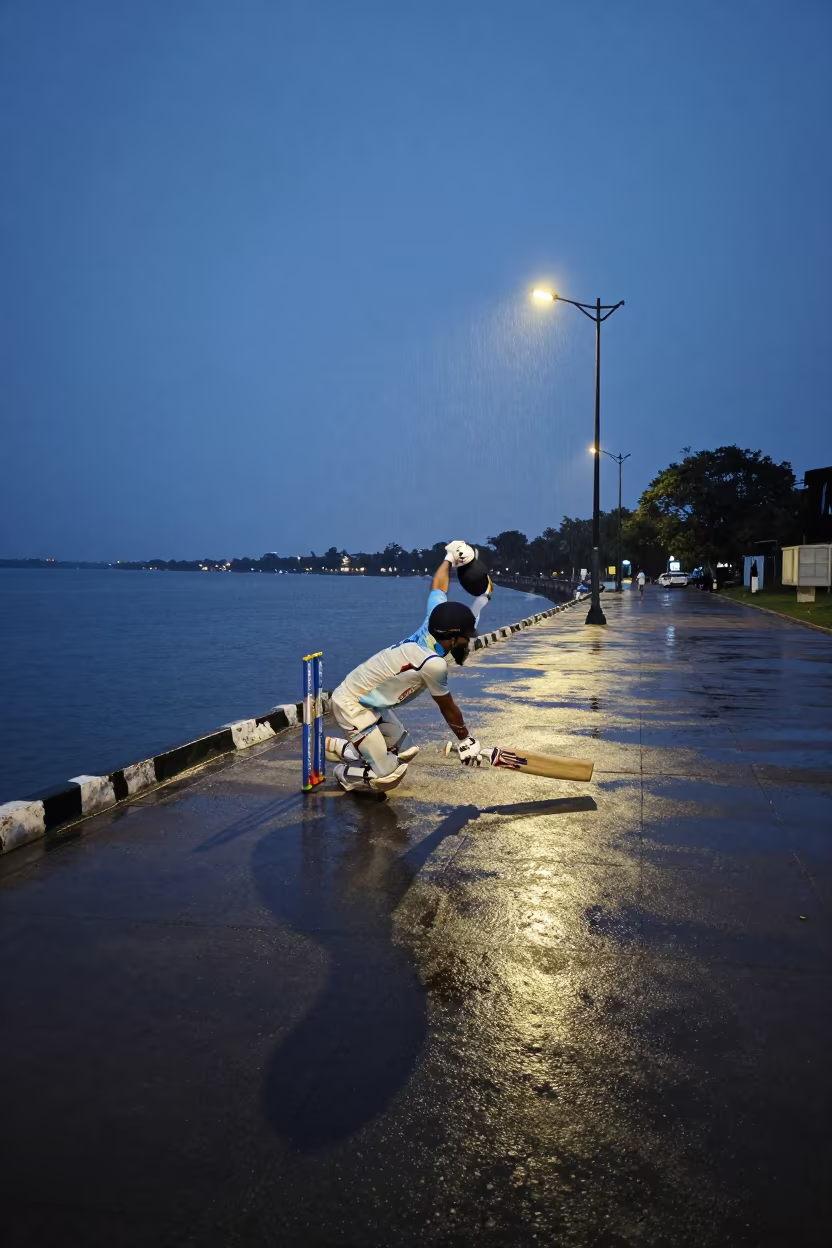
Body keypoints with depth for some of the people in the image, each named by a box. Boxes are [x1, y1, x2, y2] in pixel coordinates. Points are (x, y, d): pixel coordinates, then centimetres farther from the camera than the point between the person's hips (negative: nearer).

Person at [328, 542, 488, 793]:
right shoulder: (434, 663, -26)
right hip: (351, 704, -9)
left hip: (371, 703, 10)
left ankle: (335, 746, 24)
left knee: (406, 752, 16)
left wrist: (451, 558, 25)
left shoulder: (431, 627, -6)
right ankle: (344, 775, 17)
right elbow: (447, 707, -9)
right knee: (387, 776, -11)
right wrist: (464, 740, 5)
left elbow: (438, 587, 12)